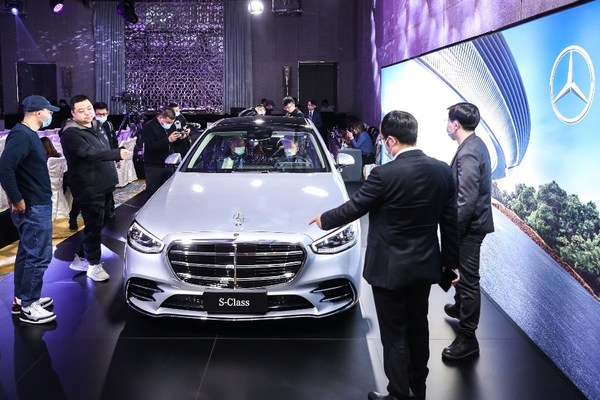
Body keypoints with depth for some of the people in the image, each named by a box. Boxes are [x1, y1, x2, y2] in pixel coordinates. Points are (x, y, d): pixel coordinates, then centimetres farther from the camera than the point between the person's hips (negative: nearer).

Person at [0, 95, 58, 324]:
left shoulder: (29, 134, 13)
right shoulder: (21, 135, -18)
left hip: (36, 204, 10)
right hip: (32, 207, -10)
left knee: (27, 253, 16)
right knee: (39, 256, -5)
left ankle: (21, 298, 27)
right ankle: (28, 306, 4)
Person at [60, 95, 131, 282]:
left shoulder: (95, 127, 13)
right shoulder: (71, 134, -17)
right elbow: (90, 154, -31)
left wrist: (111, 177, 23)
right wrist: (117, 153, -40)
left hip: (104, 185, 9)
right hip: (88, 189, -9)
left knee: (100, 223, 16)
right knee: (94, 226, -3)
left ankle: (81, 258, 29)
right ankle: (94, 265, 10)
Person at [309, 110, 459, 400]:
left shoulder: (385, 174, -21)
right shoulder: (443, 170, -4)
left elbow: (353, 208, -9)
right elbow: (450, 222, 3)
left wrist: (324, 219, 9)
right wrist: (450, 261, 14)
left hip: (390, 268, -6)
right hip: (425, 265, 7)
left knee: (395, 336, 7)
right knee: (418, 327, 22)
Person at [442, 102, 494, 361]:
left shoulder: (468, 153, -24)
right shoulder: (475, 145, 8)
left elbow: (467, 199, -28)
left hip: (469, 226, -10)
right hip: (472, 222, 10)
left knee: (468, 278, -2)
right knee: (461, 270, 28)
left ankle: (467, 338, 7)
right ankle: (460, 306, 50)